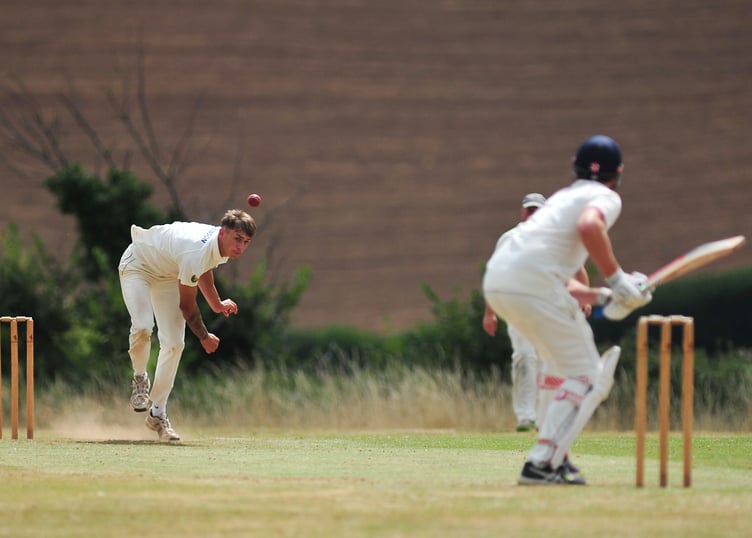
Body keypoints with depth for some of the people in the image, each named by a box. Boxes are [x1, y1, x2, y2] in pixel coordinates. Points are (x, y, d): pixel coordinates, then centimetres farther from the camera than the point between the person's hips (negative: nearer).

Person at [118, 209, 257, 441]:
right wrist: (205, 337, -10)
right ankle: (139, 378, -1)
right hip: (138, 264, -8)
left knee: (174, 343, -3)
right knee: (143, 326, -31)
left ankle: (157, 413, 4)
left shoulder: (221, 245, -14)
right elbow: (186, 304, -25)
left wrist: (216, 304, 25)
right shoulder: (195, 253, -40)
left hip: (167, 273, 8)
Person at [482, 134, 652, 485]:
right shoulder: (605, 198, 8)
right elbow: (589, 226, -18)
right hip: (533, 282, -8)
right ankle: (541, 463, -17)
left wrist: (603, 297, 24)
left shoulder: (563, 197, 32)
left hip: (496, 280, 8)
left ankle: (554, 457, 16)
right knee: (588, 378, -3)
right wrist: (616, 278, -11)